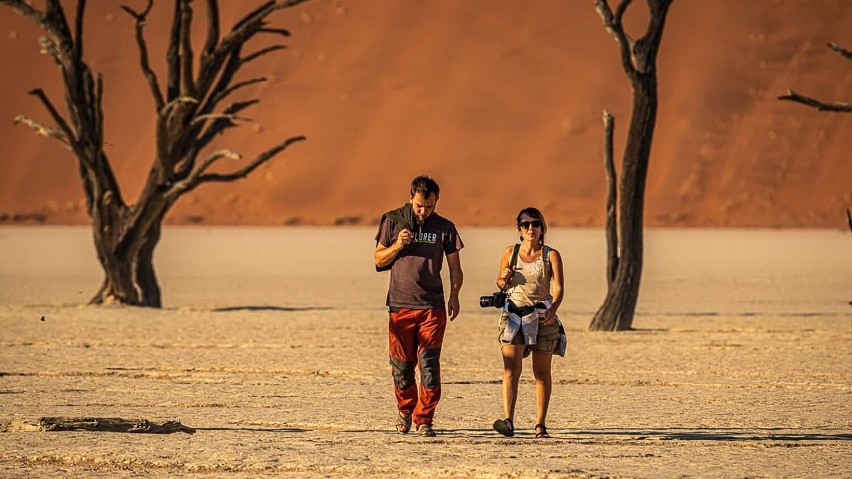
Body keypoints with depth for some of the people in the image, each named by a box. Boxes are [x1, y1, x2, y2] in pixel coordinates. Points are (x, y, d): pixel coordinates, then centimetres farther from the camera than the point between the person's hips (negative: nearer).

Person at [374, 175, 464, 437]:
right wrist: (397, 246, -9)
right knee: (401, 364, 4)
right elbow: (379, 260, 10)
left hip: (432, 307, 0)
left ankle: (423, 419, 0)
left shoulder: (444, 227, 6)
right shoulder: (393, 221, 5)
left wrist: (454, 295, -6)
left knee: (430, 365, -7)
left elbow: (455, 267, 10)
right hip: (400, 305, 0)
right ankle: (405, 409, 27)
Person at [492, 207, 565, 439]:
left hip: (542, 317, -1)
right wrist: (504, 279, -7)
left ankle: (540, 425, 11)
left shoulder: (551, 256, 1)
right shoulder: (510, 252, 7)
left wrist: (553, 310, -27)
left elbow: (558, 288, -8)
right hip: (514, 314, 1)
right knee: (511, 369, -13)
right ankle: (508, 421, -24)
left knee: (542, 372, 4)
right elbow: (501, 285, 17)